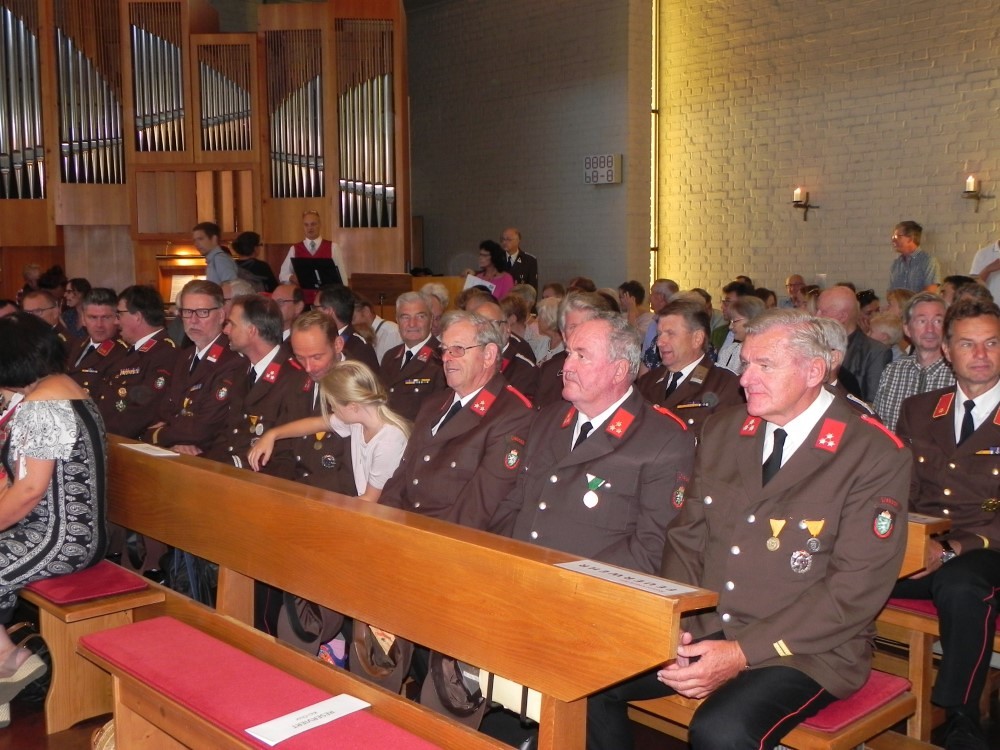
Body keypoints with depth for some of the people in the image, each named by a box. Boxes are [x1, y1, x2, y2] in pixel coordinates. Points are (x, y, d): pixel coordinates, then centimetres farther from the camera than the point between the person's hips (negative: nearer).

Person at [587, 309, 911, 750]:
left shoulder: (876, 457, -10)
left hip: (806, 650, -5)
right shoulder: (722, 431, 8)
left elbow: (855, 589, -15)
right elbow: (686, 537, 10)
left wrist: (742, 653, -20)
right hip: (702, 630, 6)